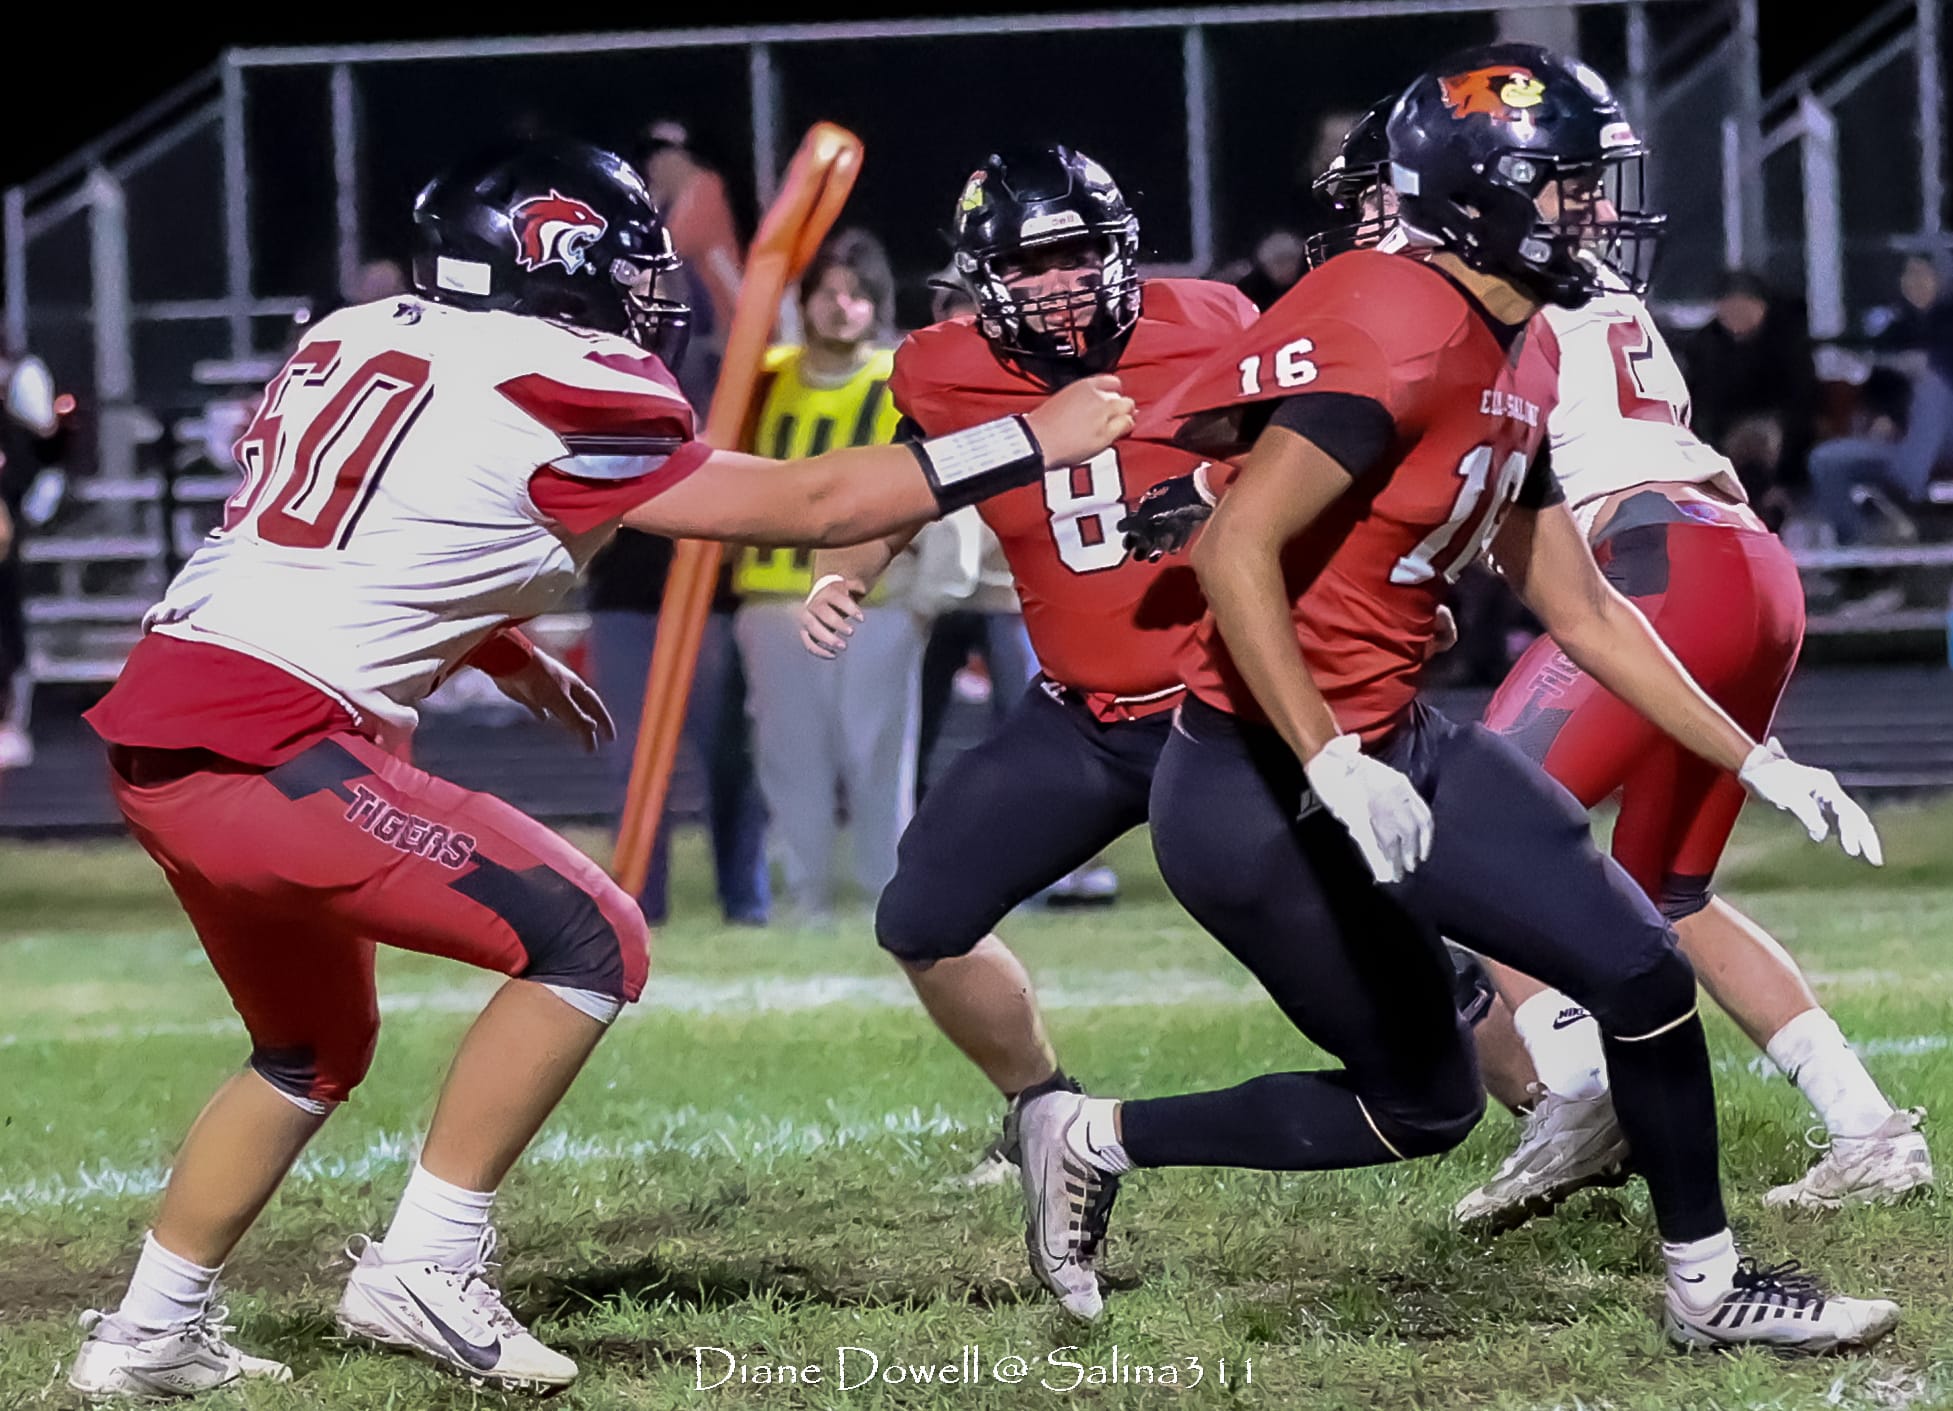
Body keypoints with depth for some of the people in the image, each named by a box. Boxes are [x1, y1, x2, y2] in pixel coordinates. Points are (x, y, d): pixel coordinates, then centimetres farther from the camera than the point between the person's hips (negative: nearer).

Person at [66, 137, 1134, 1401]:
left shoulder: (361, 338, 14)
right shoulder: (553, 398, -8)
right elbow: (809, 505, -2)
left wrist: (501, 651, 29)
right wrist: (1033, 442, 5)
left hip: (154, 731, 9)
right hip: (264, 744, -9)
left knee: (315, 1054, 26)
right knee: (588, 945, -5)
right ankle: (423, 1271, -4)